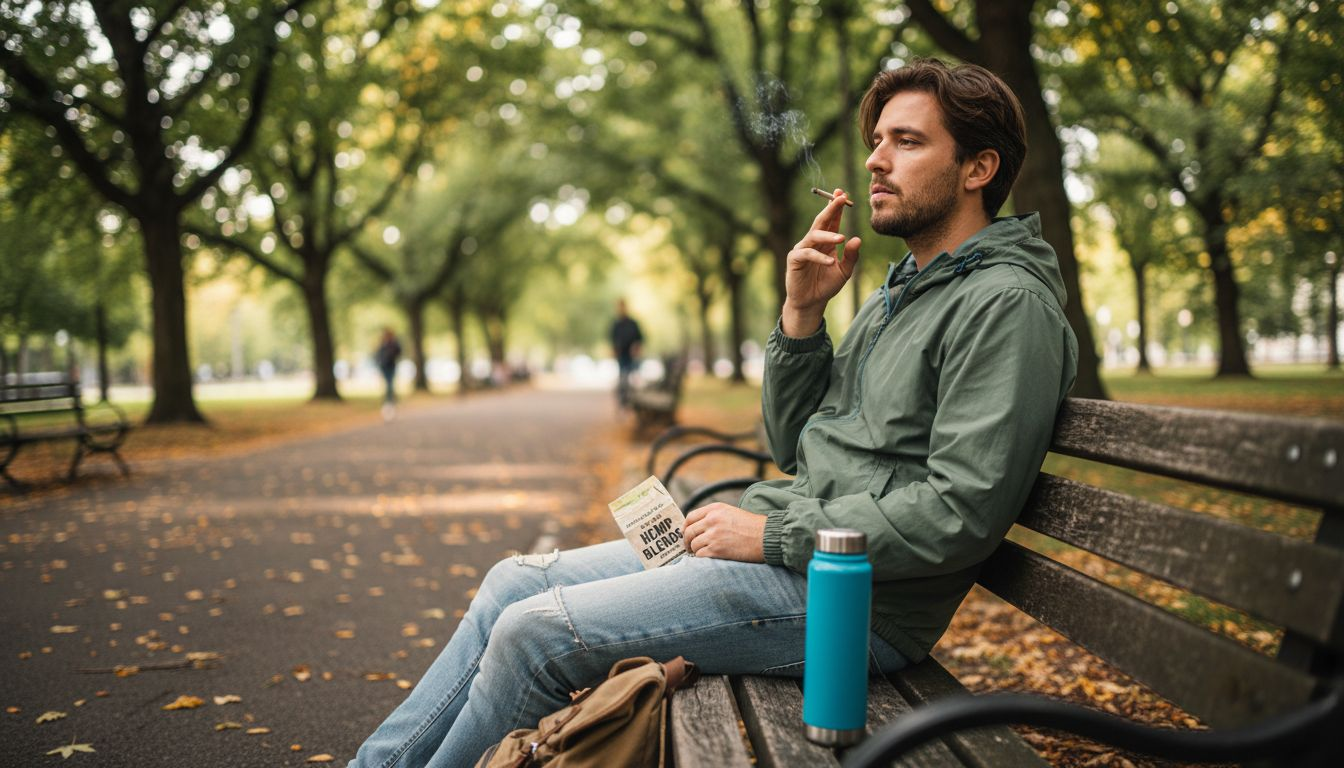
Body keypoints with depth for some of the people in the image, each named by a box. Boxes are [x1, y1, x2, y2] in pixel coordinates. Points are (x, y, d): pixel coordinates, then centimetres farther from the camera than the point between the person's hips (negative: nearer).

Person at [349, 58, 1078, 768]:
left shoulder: (1006, 304, -12)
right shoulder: (898, 291, 18)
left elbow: (960, 510, -22)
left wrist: (772, 535, -17)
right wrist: (801, 314, 2)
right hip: (783, 548, 9)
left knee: (533, 632, -15)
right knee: (515, 581, 7)